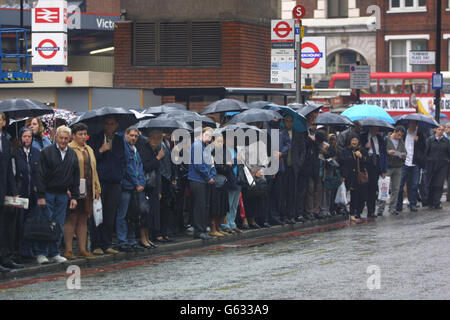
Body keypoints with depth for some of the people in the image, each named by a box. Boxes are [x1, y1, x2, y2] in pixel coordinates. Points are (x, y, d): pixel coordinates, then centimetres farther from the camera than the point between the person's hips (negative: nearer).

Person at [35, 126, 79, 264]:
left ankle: (54, 253, 12)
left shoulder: (72, 154, 10)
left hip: (63, 194, 4)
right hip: (47, 194, -4)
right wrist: (41, 195, -13)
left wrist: (74, 196, 7)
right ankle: (41, 253, 2)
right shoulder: (46, 152, -4)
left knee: (59, 225, 5)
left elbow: (76, 177, 13)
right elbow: (40, 175, -7)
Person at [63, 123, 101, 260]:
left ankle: (82, 249, 12)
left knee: (83, 220, 9)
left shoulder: (89, 149, 20)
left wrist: (97, 189, 17)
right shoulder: (69, 149, -5)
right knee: (72, 219, -5)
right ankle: (68, 250, -2)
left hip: (88, 190, 7)